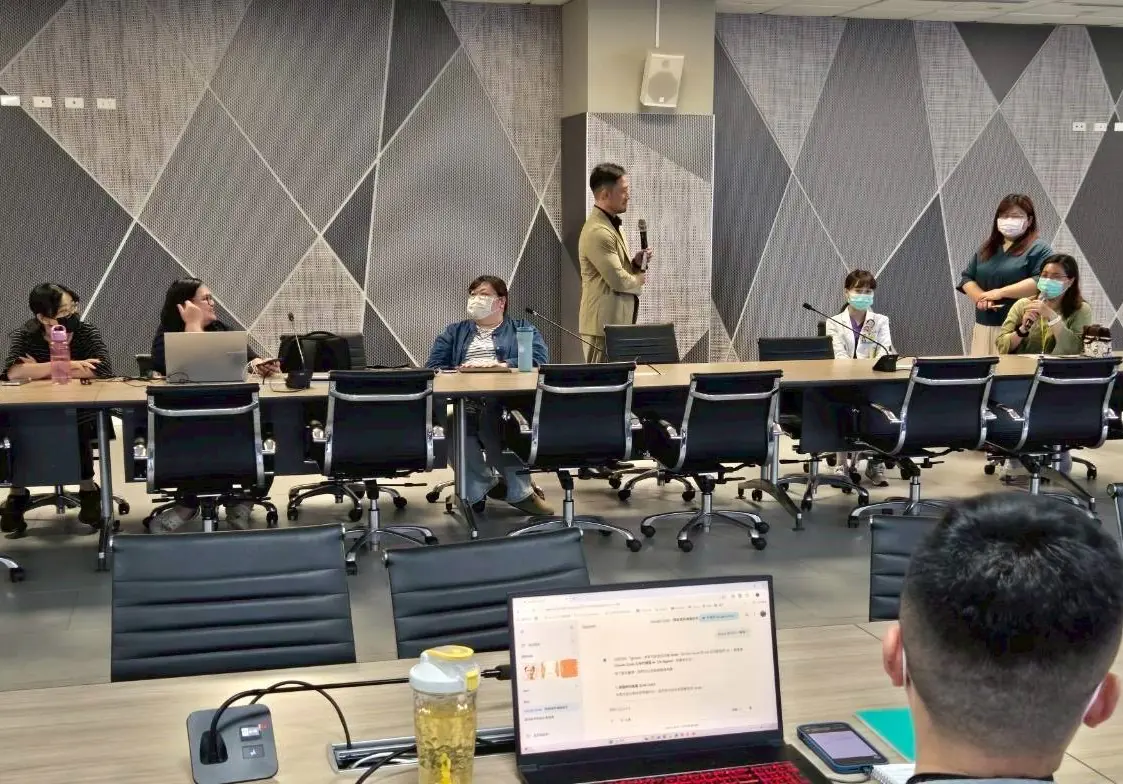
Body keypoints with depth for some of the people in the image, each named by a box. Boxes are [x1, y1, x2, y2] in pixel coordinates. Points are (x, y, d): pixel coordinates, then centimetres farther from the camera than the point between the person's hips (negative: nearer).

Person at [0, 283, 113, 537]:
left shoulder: (87, 332, -6)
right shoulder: (25, 335, -4)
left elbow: (102, 370, -23)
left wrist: (41, 370, -19)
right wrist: (67, 366, -27)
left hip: (81, 416, -1)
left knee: (77, 430, -32)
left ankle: (88, 490, -9)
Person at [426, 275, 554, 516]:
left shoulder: (522, 329, 23)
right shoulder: (454, 332, 31)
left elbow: (539, 360, 3)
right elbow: (433, 367, 16)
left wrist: (500, 365, -12)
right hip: (463, 400, 3)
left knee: (490, 415, -40)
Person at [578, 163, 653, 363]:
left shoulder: (612, 225, 15)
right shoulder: (597, 232, -18)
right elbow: (618, 280, -21)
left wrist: (636, 263, 5)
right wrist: (639, 279, -1)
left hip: (619, 322, 10)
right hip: (604, 325, -10)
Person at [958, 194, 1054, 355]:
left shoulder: (1038, 249, -1)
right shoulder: (986, 249, 19)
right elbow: (967, 278, 14)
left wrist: (1001, 292, -17)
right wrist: (981, 298, -8)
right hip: (984, 326, 6)